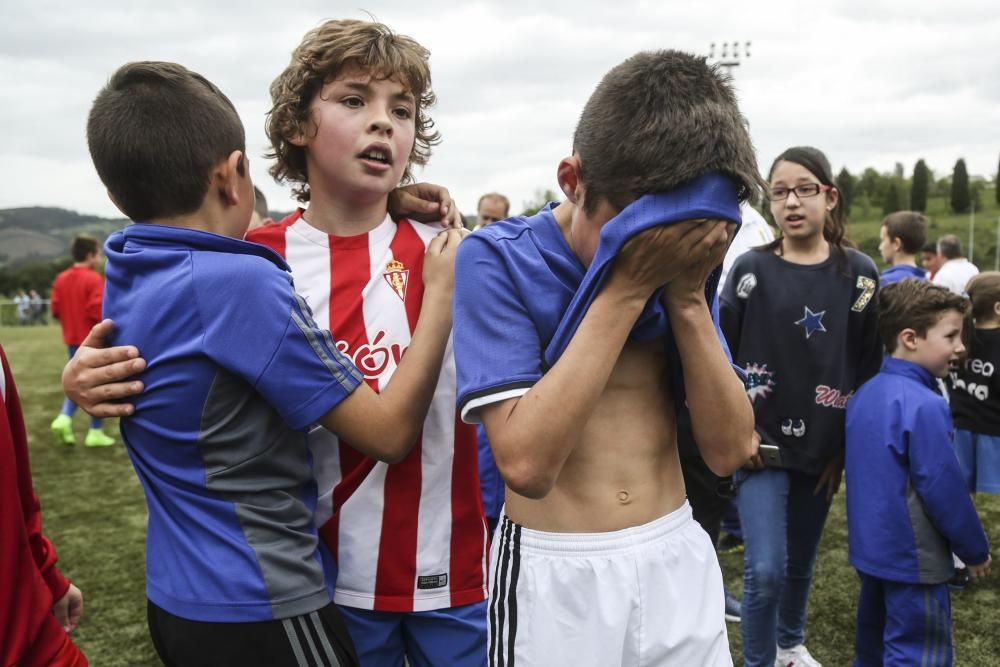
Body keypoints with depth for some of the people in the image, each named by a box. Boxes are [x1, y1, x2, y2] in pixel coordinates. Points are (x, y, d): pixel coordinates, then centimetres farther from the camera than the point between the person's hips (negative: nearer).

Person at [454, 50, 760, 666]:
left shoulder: (682, 263, -2)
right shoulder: (498, 259, -15)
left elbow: (729, 448, -7)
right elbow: (527, 464, -25)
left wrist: (686, 292, -17)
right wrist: (627, 288, -25)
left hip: (678, 557, 4)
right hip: (555, 574, -3)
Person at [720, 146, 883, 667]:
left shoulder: (859, 274, -1)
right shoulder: (750, 269, -5)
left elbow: (870, 365, 2)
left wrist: (849, 447, 0)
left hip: (824, 447, 2)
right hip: (761, 444, -2)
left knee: (801, 561, 17)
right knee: (765, 569, -9)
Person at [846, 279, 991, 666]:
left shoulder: (864, 394, 3)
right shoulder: (925, 406, -23)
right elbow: (944, 488, -20)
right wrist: (976, 550, -5)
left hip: (869, 547, 8)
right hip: (913, 558, -8)